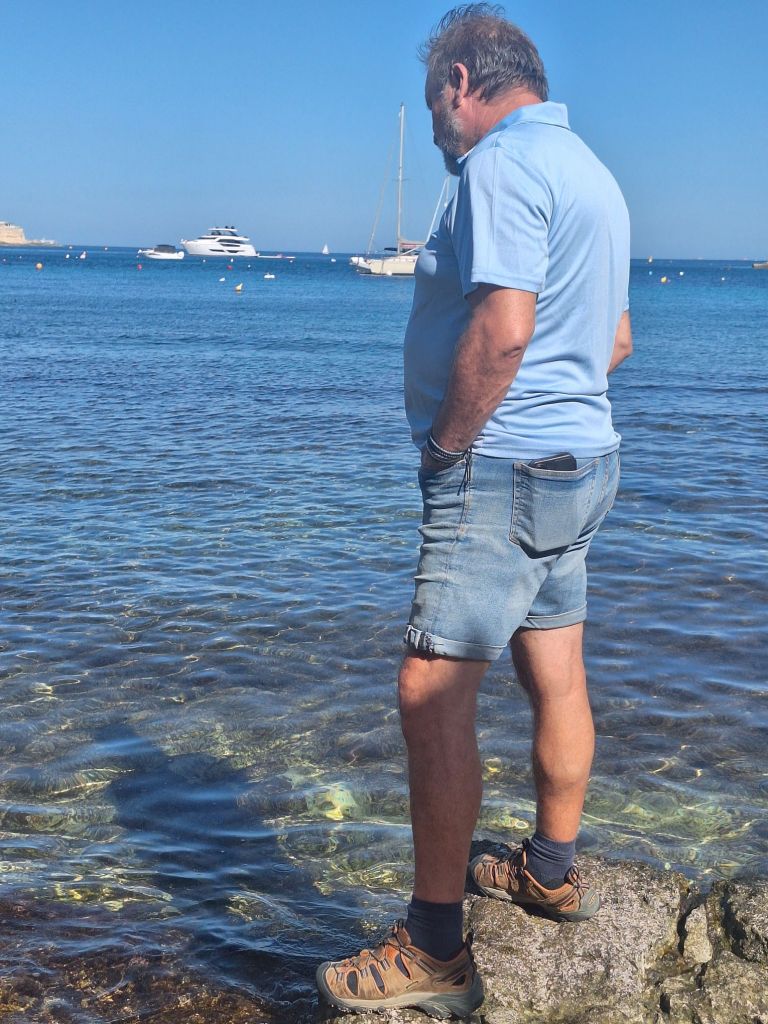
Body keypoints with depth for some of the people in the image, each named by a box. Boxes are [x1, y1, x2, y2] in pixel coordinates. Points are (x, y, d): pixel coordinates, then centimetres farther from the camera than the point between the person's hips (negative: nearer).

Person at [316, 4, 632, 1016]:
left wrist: (446, 447, -15)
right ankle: (554, 870, 34)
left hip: (505, 470, -10)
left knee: (434, 695, -8)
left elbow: (502, 329, -26)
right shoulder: (589, 170, 17)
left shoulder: (504, 163, -14)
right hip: (582, 458, 10)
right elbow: (615, 338, 22)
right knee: (556, 676, 18)